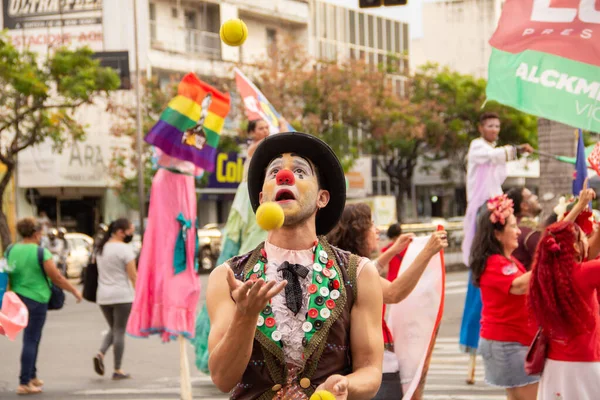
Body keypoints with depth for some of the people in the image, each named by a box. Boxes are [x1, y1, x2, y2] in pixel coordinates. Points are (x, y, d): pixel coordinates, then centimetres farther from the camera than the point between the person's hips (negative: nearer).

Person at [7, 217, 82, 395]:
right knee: (30, 340, -2)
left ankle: (32, 375, 29)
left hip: (17, 298, 6)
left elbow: (6, 275, 9)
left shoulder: (10, 251, 2)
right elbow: (57, 278, -9)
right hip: (36, 300, -6)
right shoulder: (41, 252, -14)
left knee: (32, 338, 21)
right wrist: (74, 291, 4)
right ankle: (24, 383, -2)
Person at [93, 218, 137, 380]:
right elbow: (133, 275, -12)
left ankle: (101, 354, -5)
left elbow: (102, 272, 15)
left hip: (103, 296, 7)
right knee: (119, 331, 0)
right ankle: (118, 370, 3)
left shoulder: (101, 248, 12)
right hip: (122, 296, -7)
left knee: (113, 329, 20)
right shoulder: (125, 249, -11)